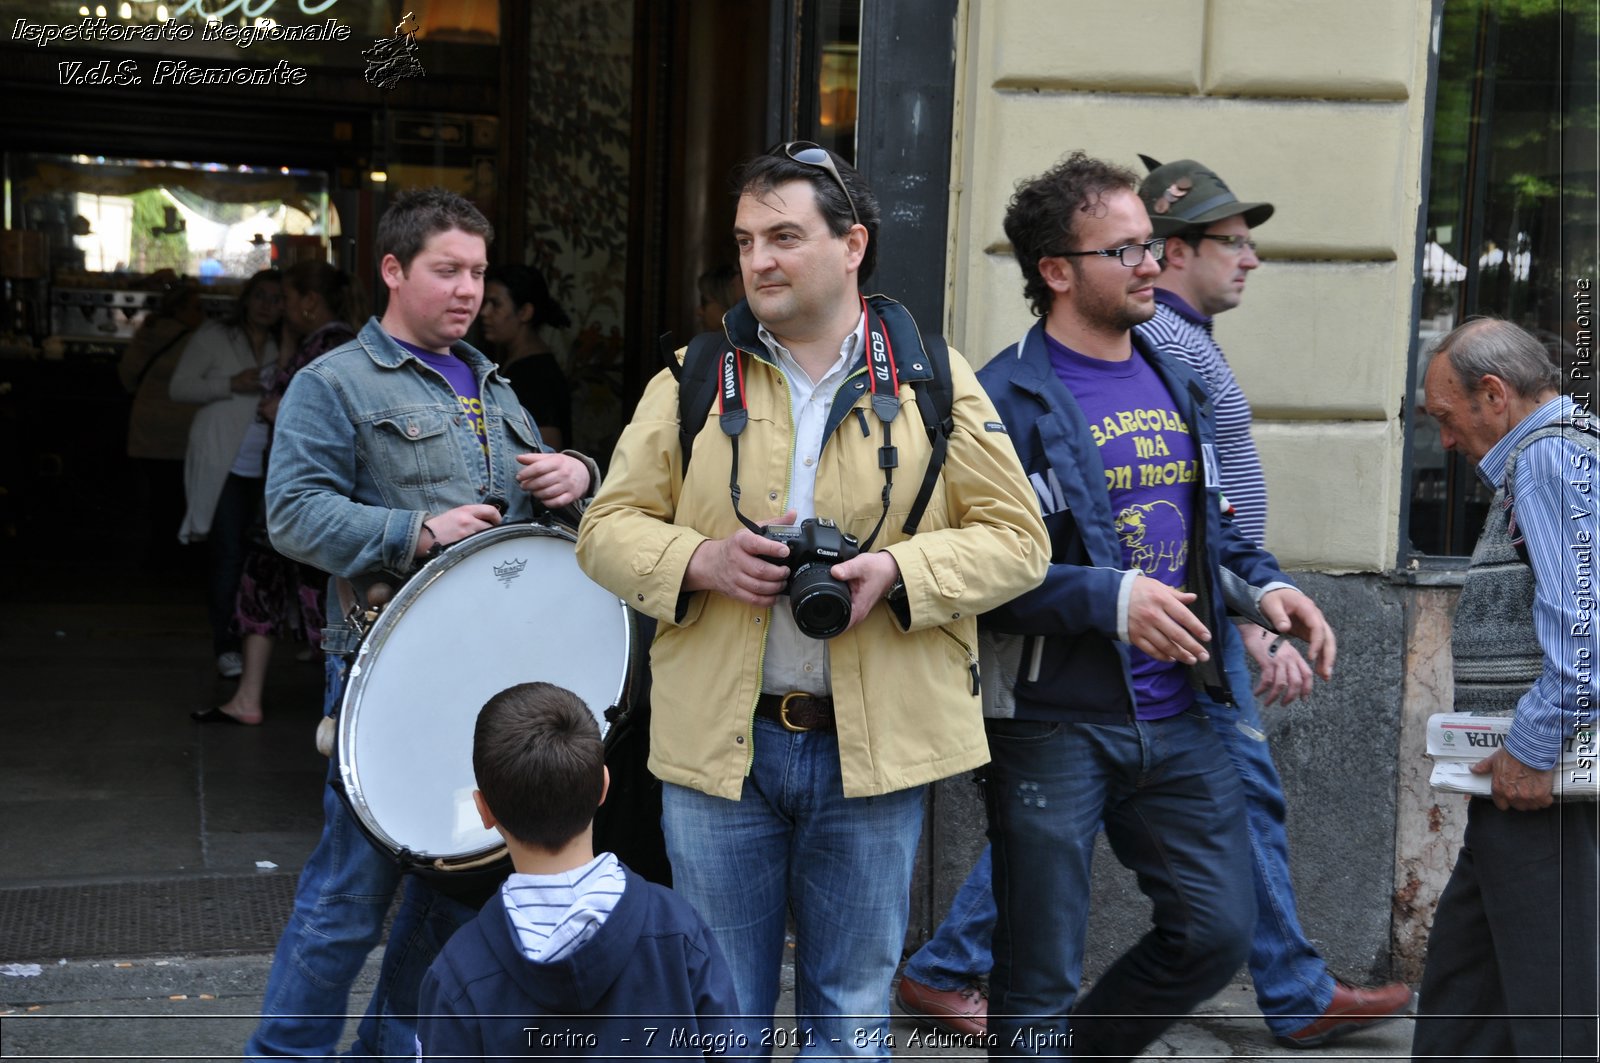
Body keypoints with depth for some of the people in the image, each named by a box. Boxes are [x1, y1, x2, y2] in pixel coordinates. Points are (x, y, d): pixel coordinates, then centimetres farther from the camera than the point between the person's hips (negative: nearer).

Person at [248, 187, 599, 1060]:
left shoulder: (492, 388, 20)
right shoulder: (334, 385, -2)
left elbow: (545, 490, 28)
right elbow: (295, 514, -13)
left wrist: (577, 478, 5)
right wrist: (420, 533, -21)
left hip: (493, 666, 7)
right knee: (355, 883, -5)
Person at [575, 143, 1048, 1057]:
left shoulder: (934, 382, 2)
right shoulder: (693, 382, 5)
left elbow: (1016, 539, 1)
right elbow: (607, 531, 6)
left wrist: (900, 571, -16)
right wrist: (699, 561, -14)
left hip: (874, 747, -1)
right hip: (720, 742, 1)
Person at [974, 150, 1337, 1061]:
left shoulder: (1177, 384, 12)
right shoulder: (1007, 399, -11)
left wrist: (1263, 586, 2)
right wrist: (1110, 599, -26)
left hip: (1176, 718, 7)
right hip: (1055, 727, -6)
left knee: (1220, 930, 11)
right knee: (1041, 978, 4)